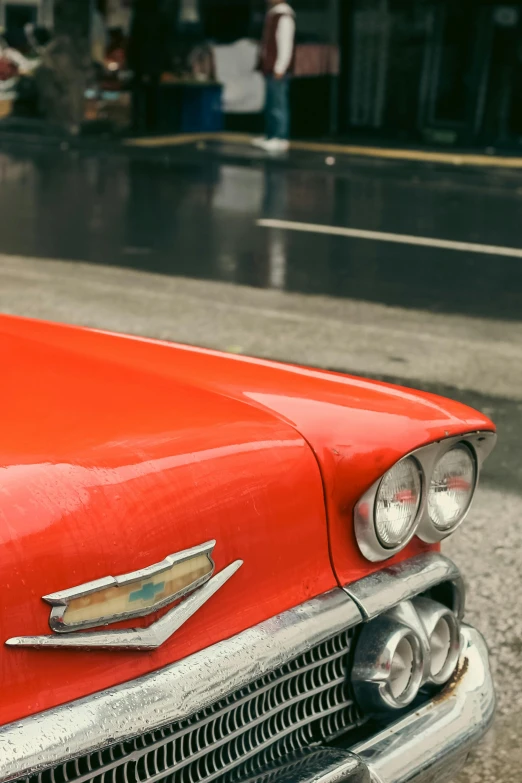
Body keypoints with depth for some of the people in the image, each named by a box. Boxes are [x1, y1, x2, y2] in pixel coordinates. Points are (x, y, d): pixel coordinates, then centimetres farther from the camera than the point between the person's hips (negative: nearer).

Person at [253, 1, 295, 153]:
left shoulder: (284, 16, -14)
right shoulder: (272, 13, 16)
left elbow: (286, 44, -18)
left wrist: (279, 68, -20)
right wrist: (266, 66, 17)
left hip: (277, 70, -10)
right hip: (270, 68, 10)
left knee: (279, 104, -7)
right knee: (270, 104, 14)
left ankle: (281, 139, -5)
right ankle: (271, 136, 22)